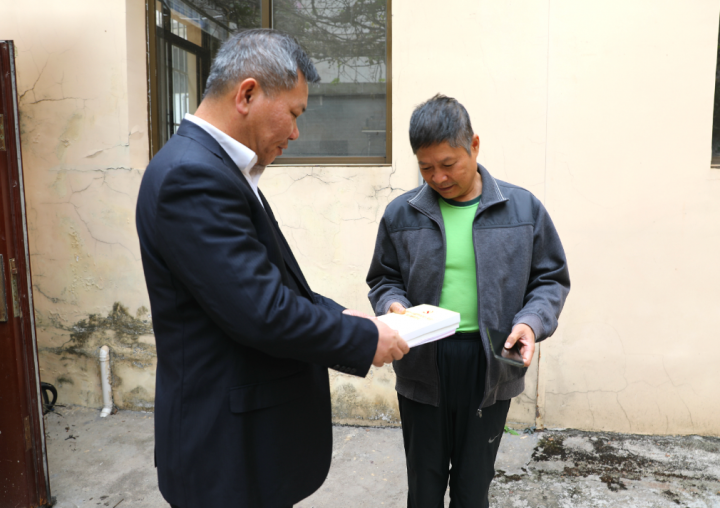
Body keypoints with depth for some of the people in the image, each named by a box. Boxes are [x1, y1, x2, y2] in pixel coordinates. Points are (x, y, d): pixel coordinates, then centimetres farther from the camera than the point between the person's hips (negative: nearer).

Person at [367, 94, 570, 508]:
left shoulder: (524, 209, -2)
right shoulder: (400, 214, -1)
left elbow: (551, 279, 5)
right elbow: (384, 279, 9)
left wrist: (531, 322, -13)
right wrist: (393, 305, -12)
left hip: (489, 367, 0)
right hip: (421, 366, 1)